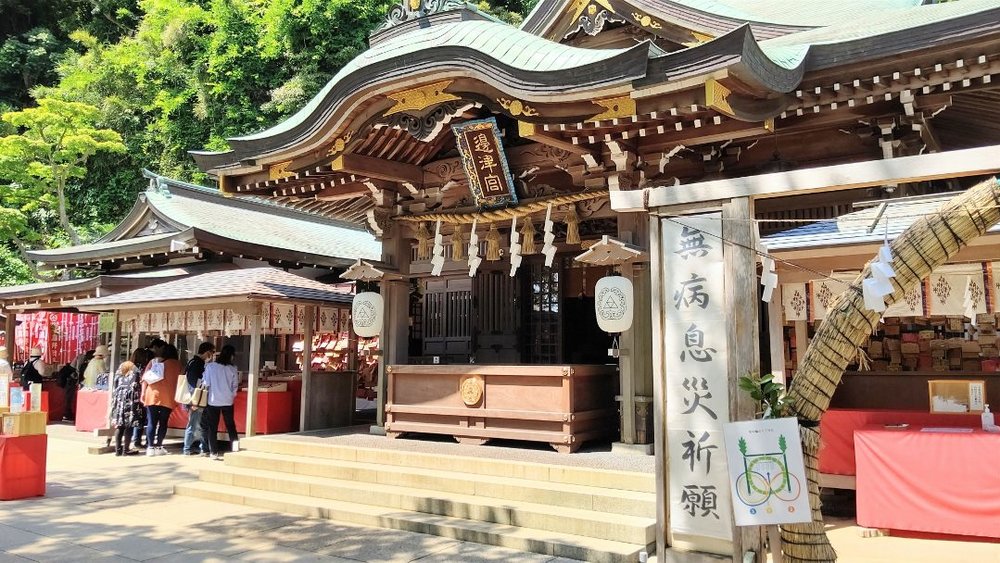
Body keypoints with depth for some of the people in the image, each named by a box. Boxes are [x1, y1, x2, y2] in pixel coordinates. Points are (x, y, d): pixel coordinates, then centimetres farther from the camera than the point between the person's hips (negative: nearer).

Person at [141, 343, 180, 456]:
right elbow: (179, 381, 3)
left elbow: (145, 378, 8)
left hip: (152, 395, 2)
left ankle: (150, 447, 3)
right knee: (163, 422, 6)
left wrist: (143, 393, 11)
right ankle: (158, 447, 7)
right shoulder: (177, 364, 4)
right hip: (167, 397, -2)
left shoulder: (154, 361, 11)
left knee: (151, 422, 5)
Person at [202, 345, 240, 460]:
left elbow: (206, 384, -6)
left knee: (212, 427, 9)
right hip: (228, 401, 1)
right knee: (230, 425, 15)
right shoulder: (232, 369, -6)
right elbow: (235, 386, 0)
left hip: (213, 401, -1)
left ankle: (214, 452, 9)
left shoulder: (210, 366, -9)